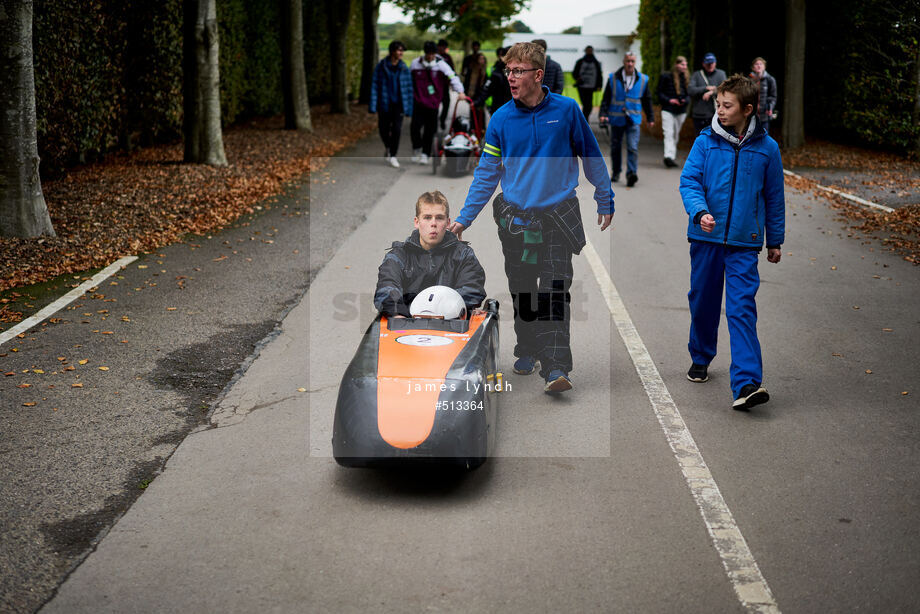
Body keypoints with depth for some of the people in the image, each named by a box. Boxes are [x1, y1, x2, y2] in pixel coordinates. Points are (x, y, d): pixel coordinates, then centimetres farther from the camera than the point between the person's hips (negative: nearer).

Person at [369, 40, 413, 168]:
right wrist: (373, 106, -10)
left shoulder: (404, 68, 2)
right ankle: (387, 147, 37)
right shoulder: (381, 66, -3)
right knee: (384, 129, 7)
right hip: (384, 104, 0)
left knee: (397, 129, -11)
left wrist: (409, 108, 2)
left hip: (398, 104, 0)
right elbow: (374, 86, -3)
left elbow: (409, 88, 6)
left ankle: (393, 156, -1)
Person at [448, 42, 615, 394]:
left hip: (558, 216, -2)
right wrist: (464, 219, 0)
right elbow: (487, 172, 5)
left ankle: (556, 368, -17)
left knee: (554, 292, -11)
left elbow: (591, 157, 8)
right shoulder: (501, 119, 1)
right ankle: (527, 351, 30)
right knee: (521, 292, 10)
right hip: (515, 218, 2)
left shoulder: (566, 110, -3)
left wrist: (605, 202, 11)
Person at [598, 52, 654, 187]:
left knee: (633, 147, -14)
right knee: (615, 147, 10)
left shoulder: (642, 80, 6)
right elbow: (606, 97, 4)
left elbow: (647, 100, 13)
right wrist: (603, 113, -6)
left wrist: (650, 117, 14)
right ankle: (616, 173, 26)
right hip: (616, 119, 1)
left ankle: (631, 174, -19)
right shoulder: (613, 78, 2)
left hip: (633, 120, -1)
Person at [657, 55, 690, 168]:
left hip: (681, 111, 4)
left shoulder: (686, 78, 7)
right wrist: (669, 100, -14)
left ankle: (671, 156, 18)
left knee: (676, 134, 10)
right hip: (668, 109, -4)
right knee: (669, 133, -16)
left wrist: (685, 100, -9)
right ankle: (668, 156, -26)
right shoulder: (666, 77, -2)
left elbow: (689, 94, 12)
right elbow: (659, 92, 0)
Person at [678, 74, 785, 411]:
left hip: (744, 242, -2)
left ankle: (746, 383, -16)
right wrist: (700, 212, -24)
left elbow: (774, 196, 11)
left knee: (741, 308, -10)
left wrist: (776, 240, 16)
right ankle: (700, 358, 38)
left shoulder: (766, 147, 2)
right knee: (703, 302, 14)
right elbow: (689, 181, -4)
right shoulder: (705, 141, 1)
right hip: (706, 237, 2)